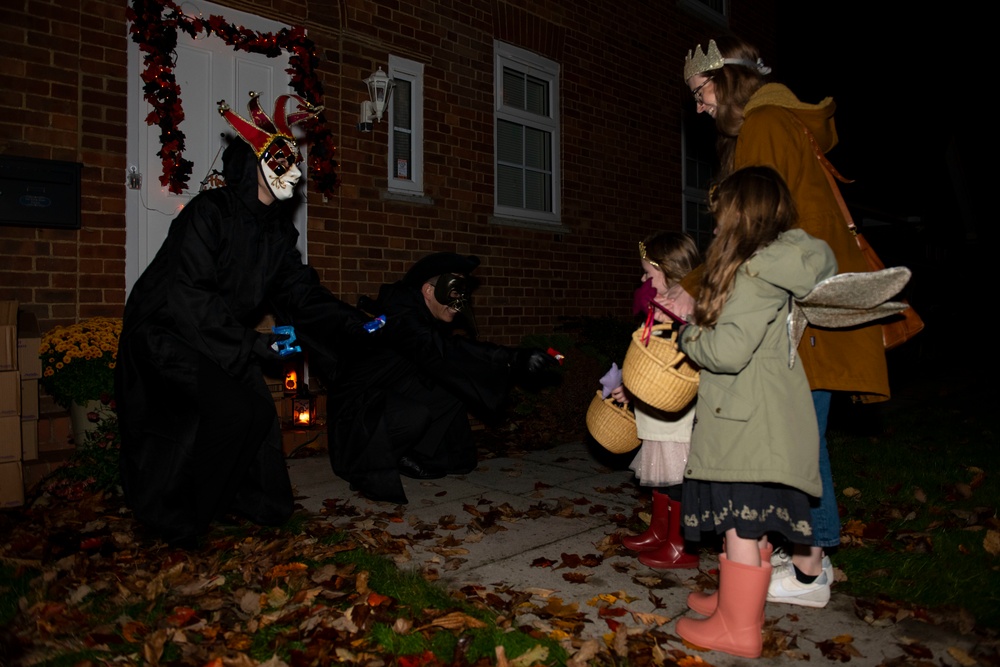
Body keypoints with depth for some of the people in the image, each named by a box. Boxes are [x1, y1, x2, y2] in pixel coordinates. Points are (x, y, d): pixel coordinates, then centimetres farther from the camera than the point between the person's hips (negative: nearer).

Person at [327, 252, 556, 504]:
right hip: (359, 403, -9)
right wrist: (515, 358, -44)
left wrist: (517, 359, -10)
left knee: (454, 389, -4)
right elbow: (440, 352, -40)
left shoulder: (425, 317, 2)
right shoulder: (399, 314, -28)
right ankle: (367, 465, -8)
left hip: (393, 393, 9)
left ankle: (410, 456, 6)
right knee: (416, 414, -35)